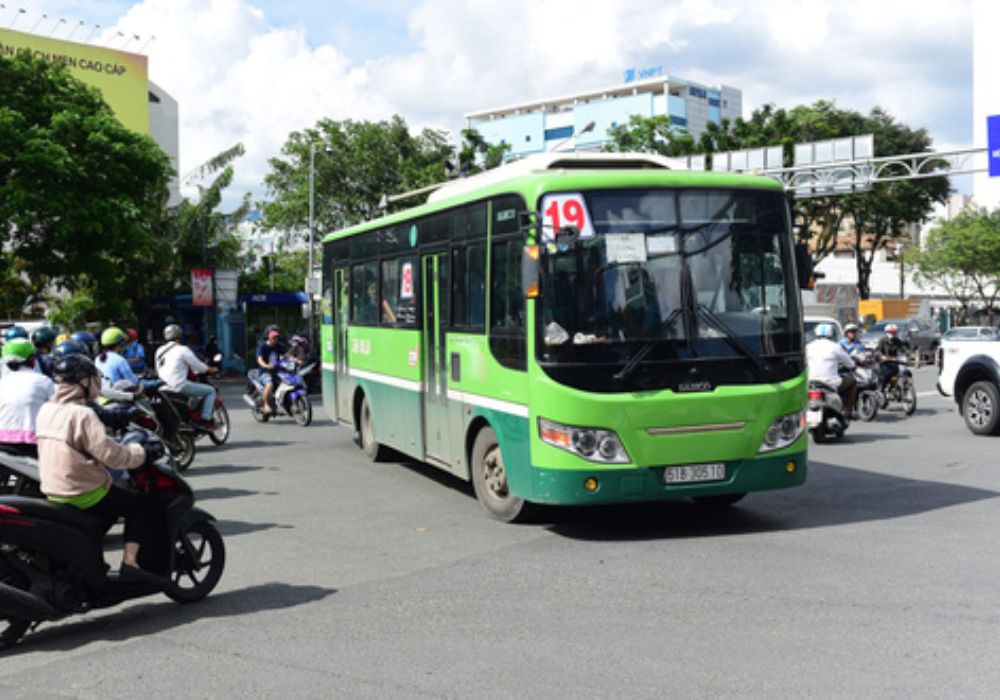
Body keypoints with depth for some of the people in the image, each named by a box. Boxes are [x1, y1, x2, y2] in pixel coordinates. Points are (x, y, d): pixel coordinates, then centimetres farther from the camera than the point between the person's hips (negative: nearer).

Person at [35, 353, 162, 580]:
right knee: (139, 503, 5)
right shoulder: (82, 415, -20)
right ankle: (130, 563, -3)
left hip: (53, 492, 9)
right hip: (83, 495, -9)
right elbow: (111, 454, -23)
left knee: (112, 506, 28)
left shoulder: (47, 410, 6)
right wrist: (144, 452, -11)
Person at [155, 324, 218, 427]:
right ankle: (206, 420, -6)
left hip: (164, 387, 8)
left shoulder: (160, 350, 12)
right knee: (210, 390, 2)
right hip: (179, 386, -8)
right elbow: (197, 366, -5)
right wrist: (210, 370, 14)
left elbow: (158, 369, 20)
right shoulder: (182, 350, -9)